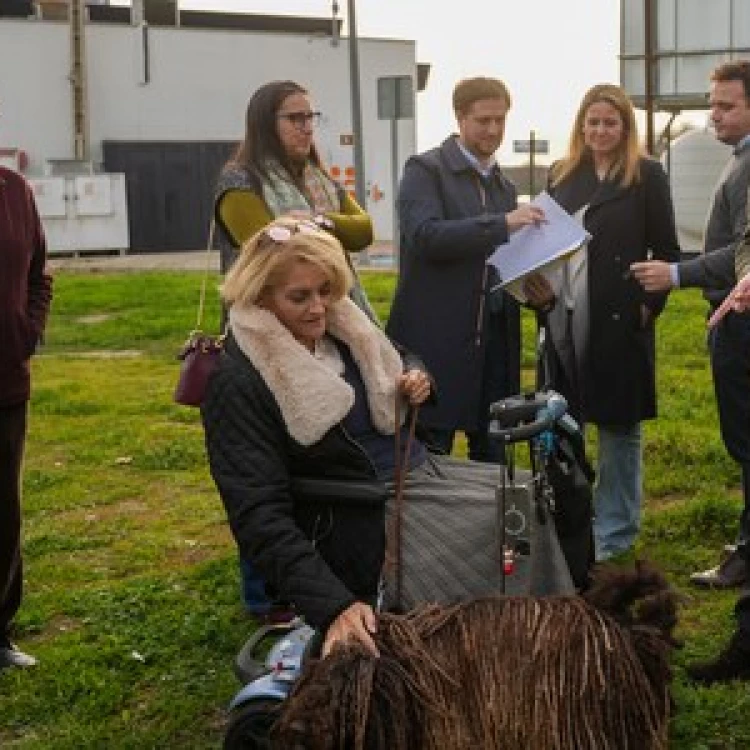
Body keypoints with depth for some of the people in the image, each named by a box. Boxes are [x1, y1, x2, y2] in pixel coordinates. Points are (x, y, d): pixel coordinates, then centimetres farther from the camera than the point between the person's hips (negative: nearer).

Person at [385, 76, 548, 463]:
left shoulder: (505, 186, 17)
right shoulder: (425, 170, -2)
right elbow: (425, 236, -18)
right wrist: (502, 223, -23)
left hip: (494, 343, 6)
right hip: (437, 342, -6)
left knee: (491, 460, 10)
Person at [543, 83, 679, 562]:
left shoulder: (647, 176, -2)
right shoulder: (562, 175, 10)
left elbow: (666, 250, -2)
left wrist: (650, 305, -12)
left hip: (621, 321, -4)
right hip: (565, 320, 4)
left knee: (619, 427, 7)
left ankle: (615, 531, 19)